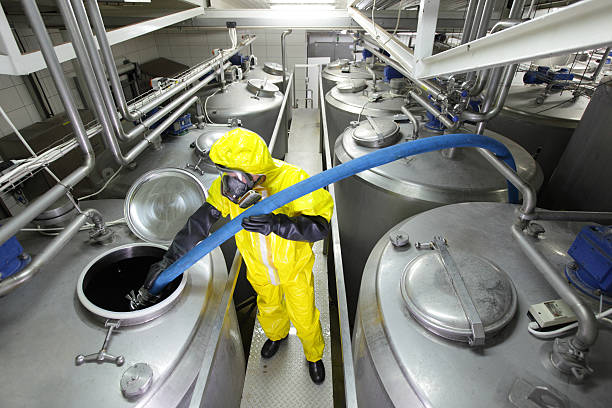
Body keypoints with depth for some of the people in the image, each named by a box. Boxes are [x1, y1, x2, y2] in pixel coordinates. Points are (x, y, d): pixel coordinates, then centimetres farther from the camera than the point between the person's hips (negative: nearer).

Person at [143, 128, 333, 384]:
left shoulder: (292, 180, -34)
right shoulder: (225, 187, -21)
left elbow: (320, 225, -35)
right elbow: (200, 221, -12)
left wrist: (276, 223, -51)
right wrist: (169, 259, -10)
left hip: (294, 267, -3)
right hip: (259, 269, 4)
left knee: (304, 317, 18)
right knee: (269, 308, 30)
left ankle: (314, 355, 52)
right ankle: (277, 334, 66)